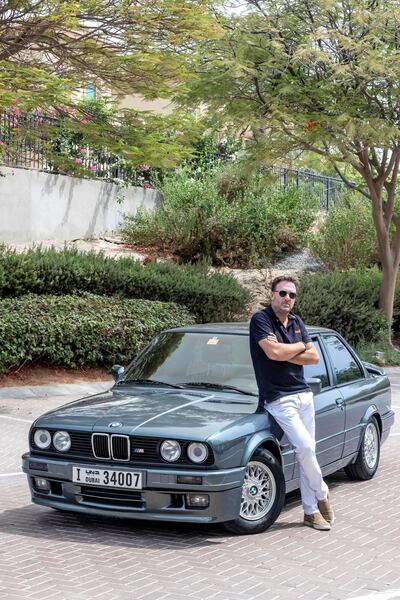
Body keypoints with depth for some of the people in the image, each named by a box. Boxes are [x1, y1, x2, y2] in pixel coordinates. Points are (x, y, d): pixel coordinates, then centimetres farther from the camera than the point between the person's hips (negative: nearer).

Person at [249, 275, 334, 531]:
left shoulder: (297, 322, 13)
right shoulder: (261, 320, -8)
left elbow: (314, 357, 7)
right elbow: (274, 351, -22)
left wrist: (286, 354, -9)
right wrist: (300, 347, -4)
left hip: (304, 394, 7)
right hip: (279, 399, -6)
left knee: (307, 452, 7)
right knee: (305, 446, -18)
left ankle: (311, 511, 16)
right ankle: (322, 494, 5)